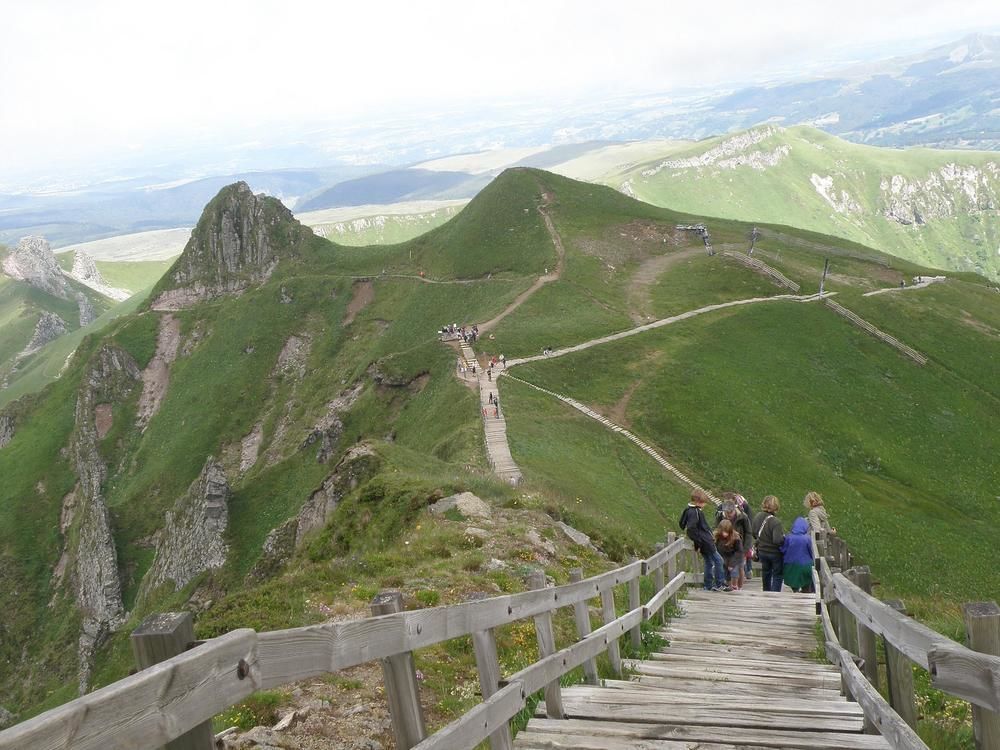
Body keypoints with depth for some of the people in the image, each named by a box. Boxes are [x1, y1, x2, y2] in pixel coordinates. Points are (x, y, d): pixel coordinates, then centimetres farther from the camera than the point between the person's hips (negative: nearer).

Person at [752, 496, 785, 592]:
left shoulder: (757, 517, -8)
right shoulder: (775, 521, -28)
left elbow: (754, 533, 5)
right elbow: (777, 540, -31)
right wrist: (784, 537, -12)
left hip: (762, 551, 6)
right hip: (775, 553, -6)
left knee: (766, 574, 24)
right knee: (777, 575, 10)